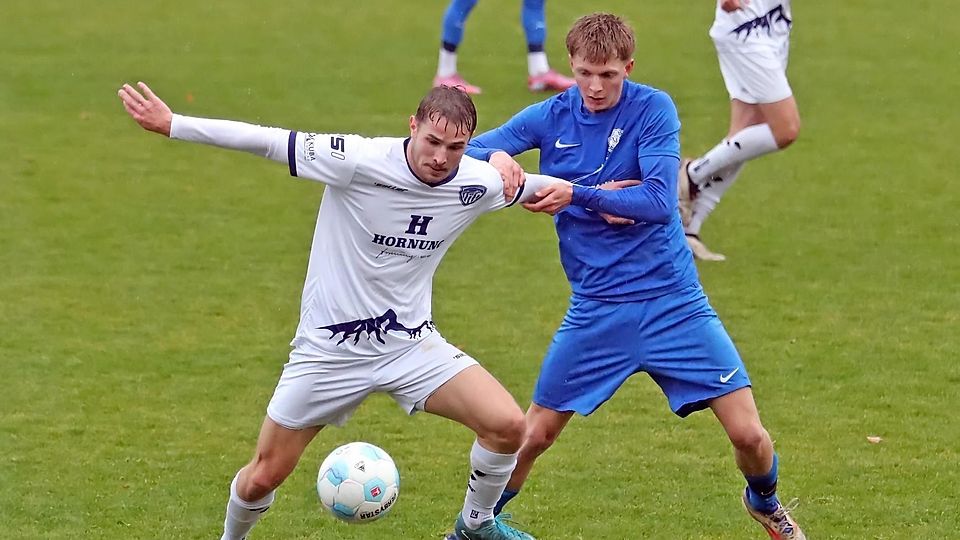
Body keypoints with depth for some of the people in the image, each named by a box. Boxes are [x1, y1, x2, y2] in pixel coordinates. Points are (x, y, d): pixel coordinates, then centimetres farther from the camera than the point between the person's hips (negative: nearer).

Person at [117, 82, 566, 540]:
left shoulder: (479, 184, -10)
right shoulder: (359, 160, -23)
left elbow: (536, 185, 13)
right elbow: (266, 142, -20)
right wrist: (171, 124, -20)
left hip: (411, 344, 3)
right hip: (330, 347, -3)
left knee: (507, 425, -16)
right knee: (263, 476, 4)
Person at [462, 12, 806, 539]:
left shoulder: (653, 109, -9)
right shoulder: (551, 117, -1)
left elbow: (659, 200, -19)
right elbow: (460, 151, -2)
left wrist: (577, 194, -27)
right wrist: (496, 157, -24)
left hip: (672, 302, -2)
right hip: (595, 311, 2)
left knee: (748, 434, -5)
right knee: (532, 435, 3)